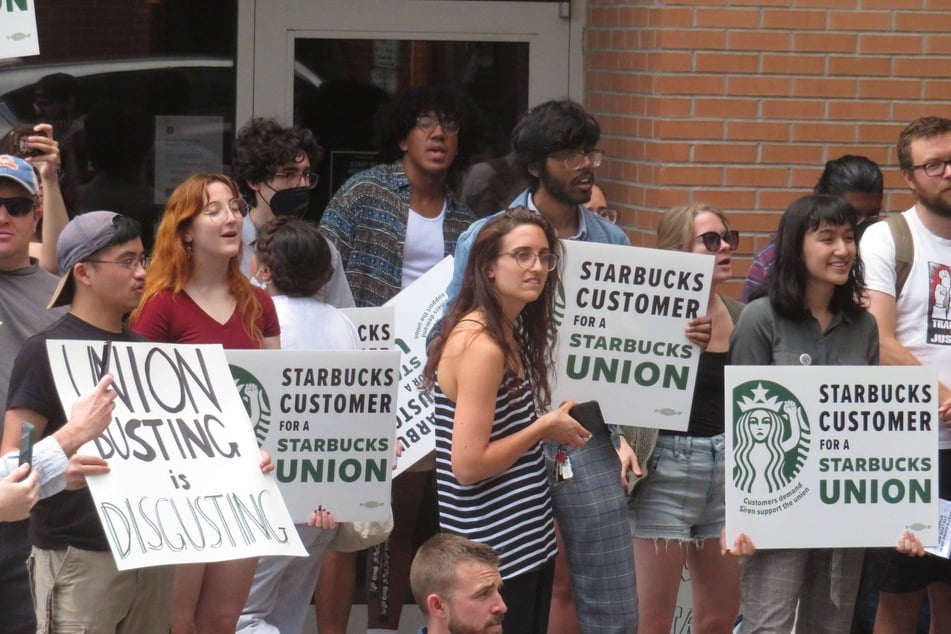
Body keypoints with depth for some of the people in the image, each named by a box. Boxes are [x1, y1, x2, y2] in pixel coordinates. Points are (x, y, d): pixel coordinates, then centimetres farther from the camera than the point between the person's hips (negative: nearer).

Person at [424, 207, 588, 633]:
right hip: (494, 554, -10)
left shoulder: (509, 334, 10)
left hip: (527, 544, 10)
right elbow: (468, 465, -22)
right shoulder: (481, 347, -19)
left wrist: (551, 428, 6)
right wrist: (543, 429, -13)